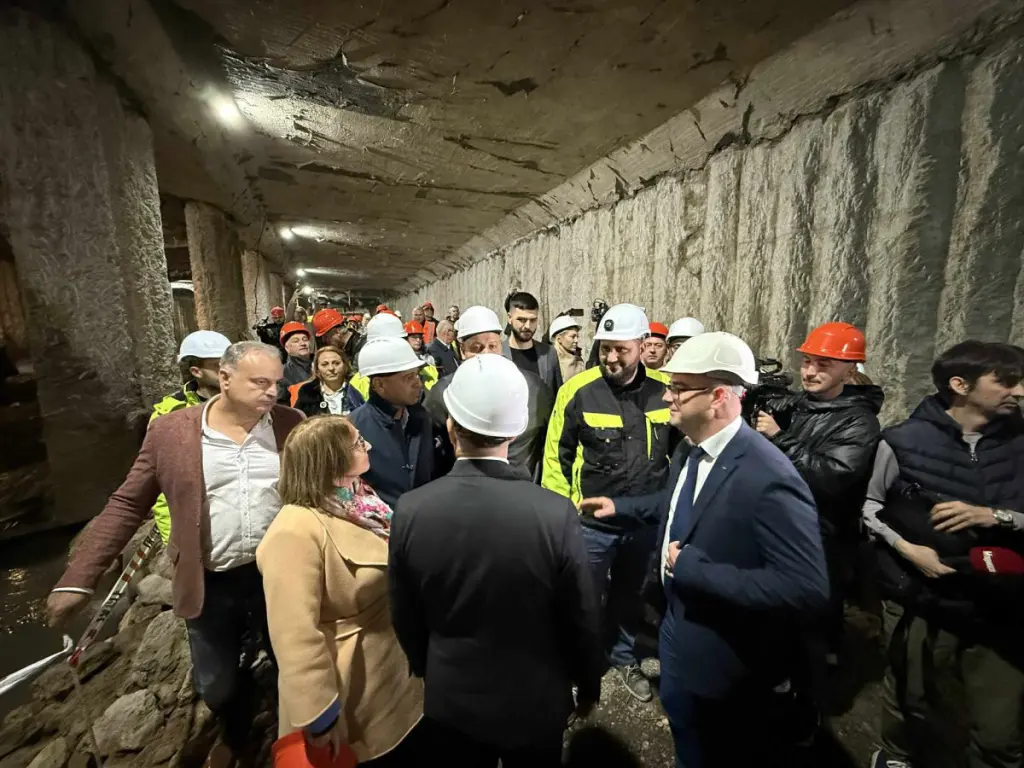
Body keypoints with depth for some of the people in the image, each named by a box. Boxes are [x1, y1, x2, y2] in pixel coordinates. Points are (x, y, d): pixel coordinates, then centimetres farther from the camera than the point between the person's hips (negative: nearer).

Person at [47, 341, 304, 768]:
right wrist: (78, 578, -2)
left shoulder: (292, 425, -7)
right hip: (211, 585, 0)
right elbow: (126, 505, 0)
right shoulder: (170, 431, -8)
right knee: (216, 686, 20)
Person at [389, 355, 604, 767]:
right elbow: (581, 619, -14)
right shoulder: (555, 513, -29)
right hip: (533, 701, -1)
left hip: (449, 697, 2)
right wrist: (589, 684, 5)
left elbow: (404, 616, -7)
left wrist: (426, 669, 13)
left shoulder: (410, 510, -22)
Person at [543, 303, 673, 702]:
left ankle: (624, 656, 51)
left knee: (629, 593, 25)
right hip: (591, 521, -3)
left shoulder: (665, 390, -8)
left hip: (646, 519, 3)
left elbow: (680, 450, 8)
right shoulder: (577, 390, -16)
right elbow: (556, 454, -8)